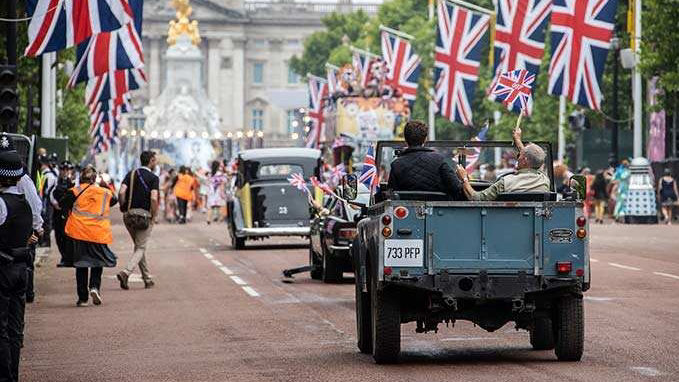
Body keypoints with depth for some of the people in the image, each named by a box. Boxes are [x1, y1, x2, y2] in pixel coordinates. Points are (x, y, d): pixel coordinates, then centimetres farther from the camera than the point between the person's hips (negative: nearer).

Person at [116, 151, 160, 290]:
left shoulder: (131, 174, 6)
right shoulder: (153, 178, -6)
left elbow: (121, 192, -7)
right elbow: (154, 198, -19)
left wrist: (124, 209, 5)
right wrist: (153, 217, -7)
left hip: (129, 215, 5)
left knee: (139, 246, 18)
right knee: (140, 248, 1)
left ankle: (147, 279, 23)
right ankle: (126, 273, -21)